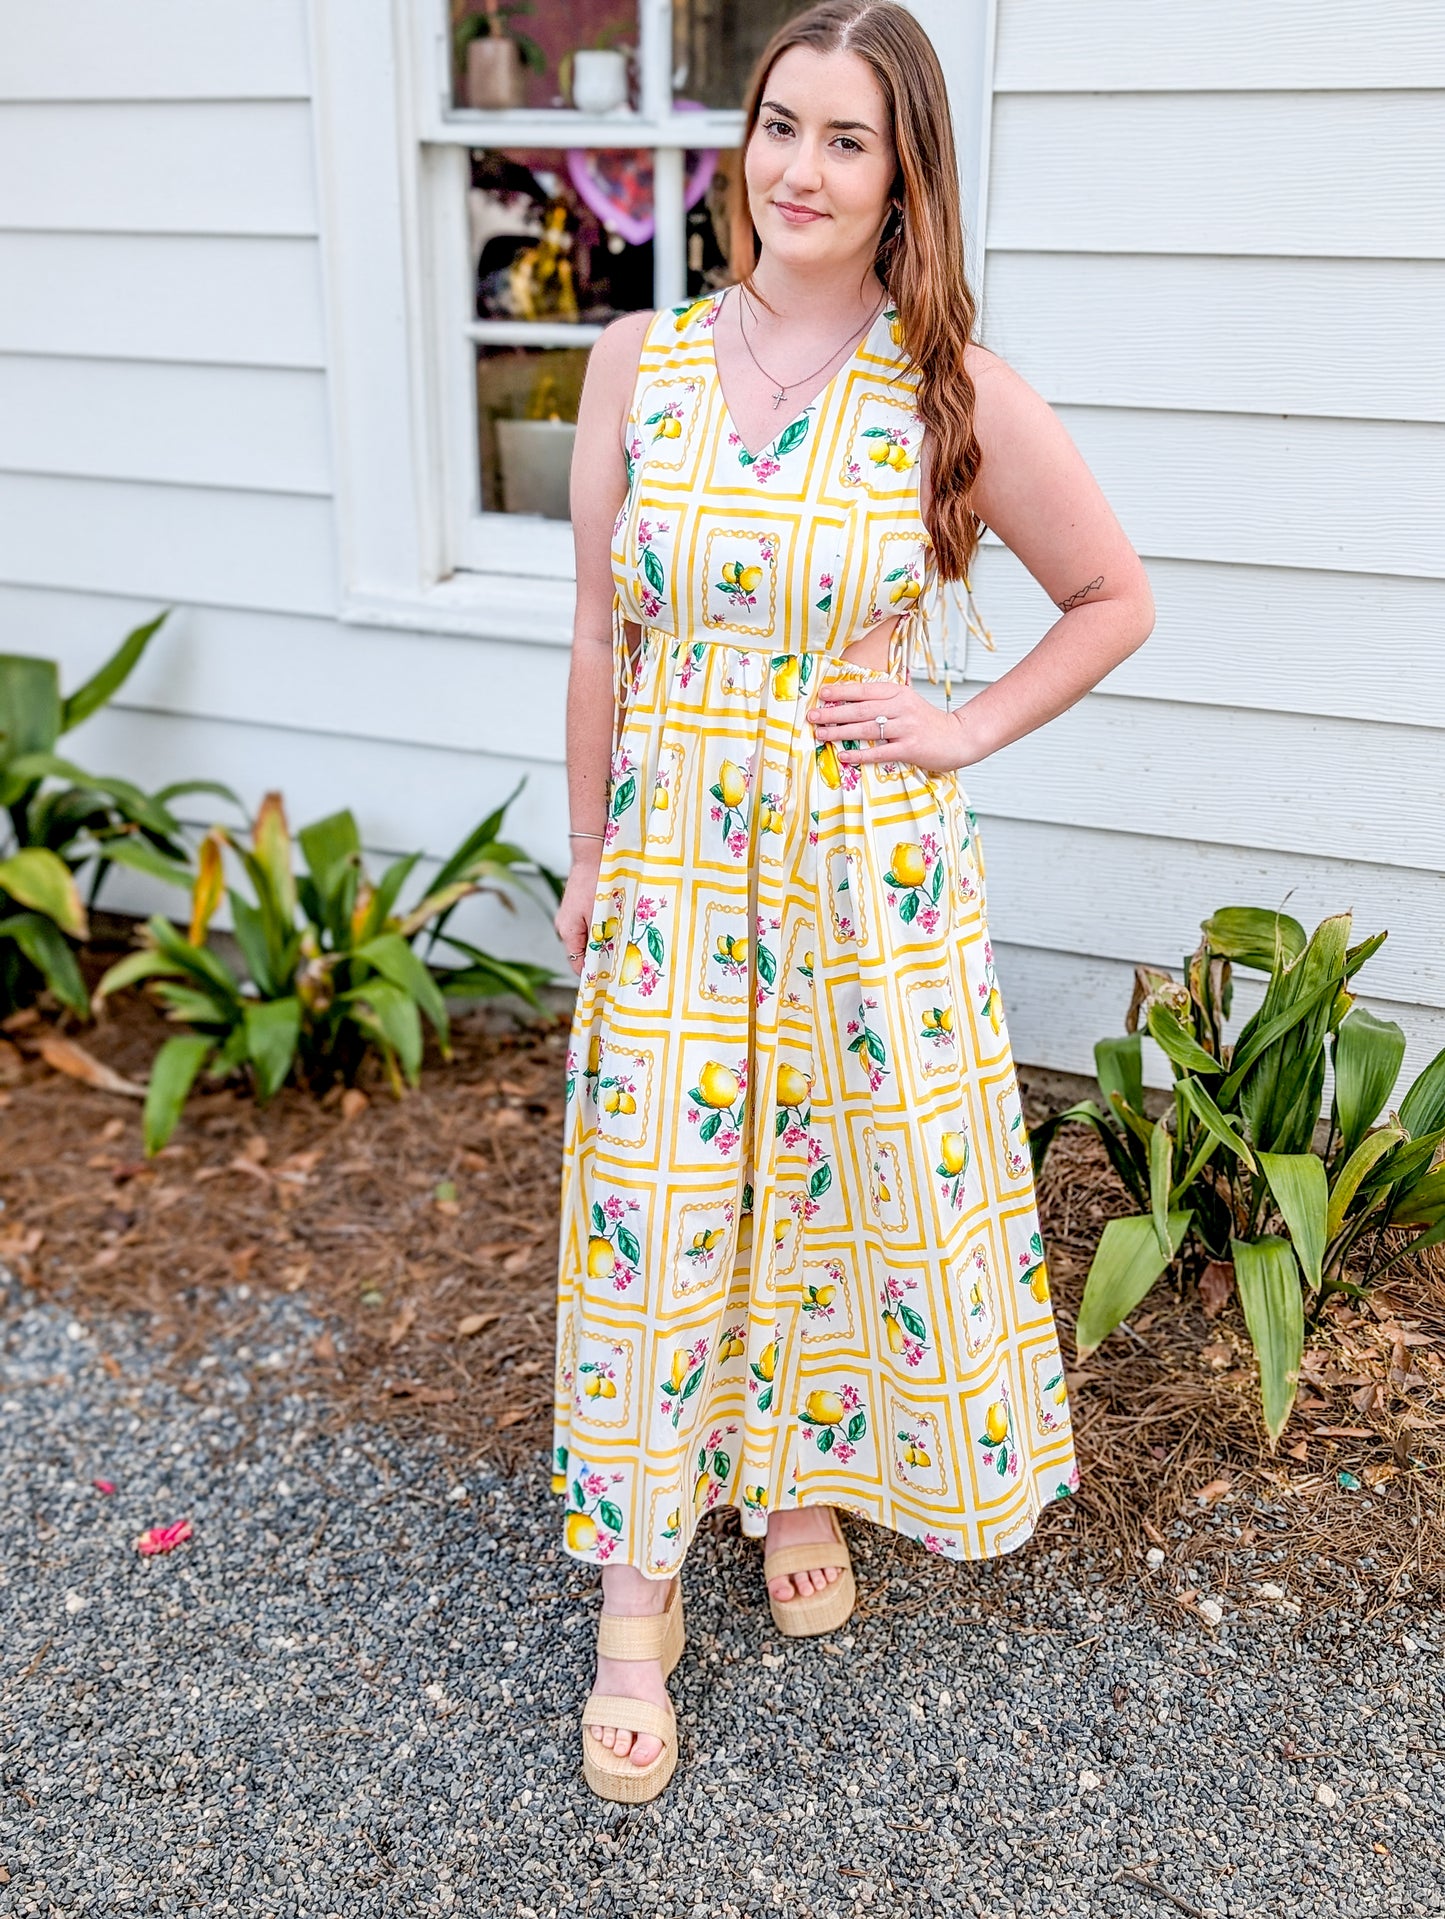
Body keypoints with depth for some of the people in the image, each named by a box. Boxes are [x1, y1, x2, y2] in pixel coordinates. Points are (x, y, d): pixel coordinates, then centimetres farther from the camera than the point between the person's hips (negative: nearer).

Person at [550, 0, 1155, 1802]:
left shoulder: (959, 394, -6)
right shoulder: (637, 364, 0)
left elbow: (1114, 600, 6)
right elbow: (602, 640, 5)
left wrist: (969, 728, -4)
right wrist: (586, 856, 8)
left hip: (870, 860, -1)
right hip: (674, 855, 1)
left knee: (858, 1182, 12)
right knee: (654, 1207, 6)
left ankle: (805, 1480, 41)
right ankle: (638, 1600, 23)